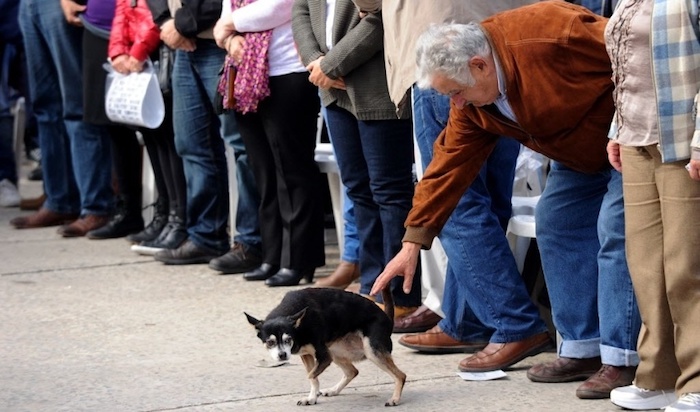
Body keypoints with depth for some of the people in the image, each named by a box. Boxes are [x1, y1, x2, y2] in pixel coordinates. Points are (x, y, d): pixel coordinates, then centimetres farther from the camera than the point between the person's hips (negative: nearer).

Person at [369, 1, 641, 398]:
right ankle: (582, 348, 8)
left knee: (615, 227, -17)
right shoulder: (472, 103, -7)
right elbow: (450, 164, -4)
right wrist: (414, 240, -7)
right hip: (583, 152, 8)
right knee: (555, 223, 3)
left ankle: (624, 358, -14)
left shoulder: (549, 33, -33)